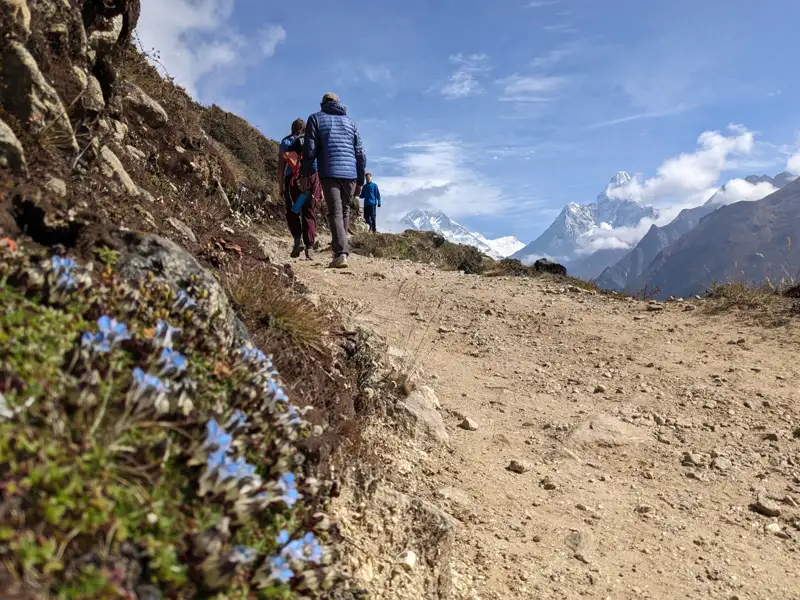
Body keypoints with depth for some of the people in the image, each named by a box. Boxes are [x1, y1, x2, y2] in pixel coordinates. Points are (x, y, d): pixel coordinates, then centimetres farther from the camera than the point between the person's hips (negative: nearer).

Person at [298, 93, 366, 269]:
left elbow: (310, 149, 1)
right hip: (350, 173, 3)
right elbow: (360, 154, 16)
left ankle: (341, 253, -21)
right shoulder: (351, 122, 20)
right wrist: (360, 181, 20)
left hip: (329, 173, -3)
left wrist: (305, 174, 5)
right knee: (345, 211, 17)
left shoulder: (316, 118, 11)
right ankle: (339, 247, 25)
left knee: (335, 213, -8)